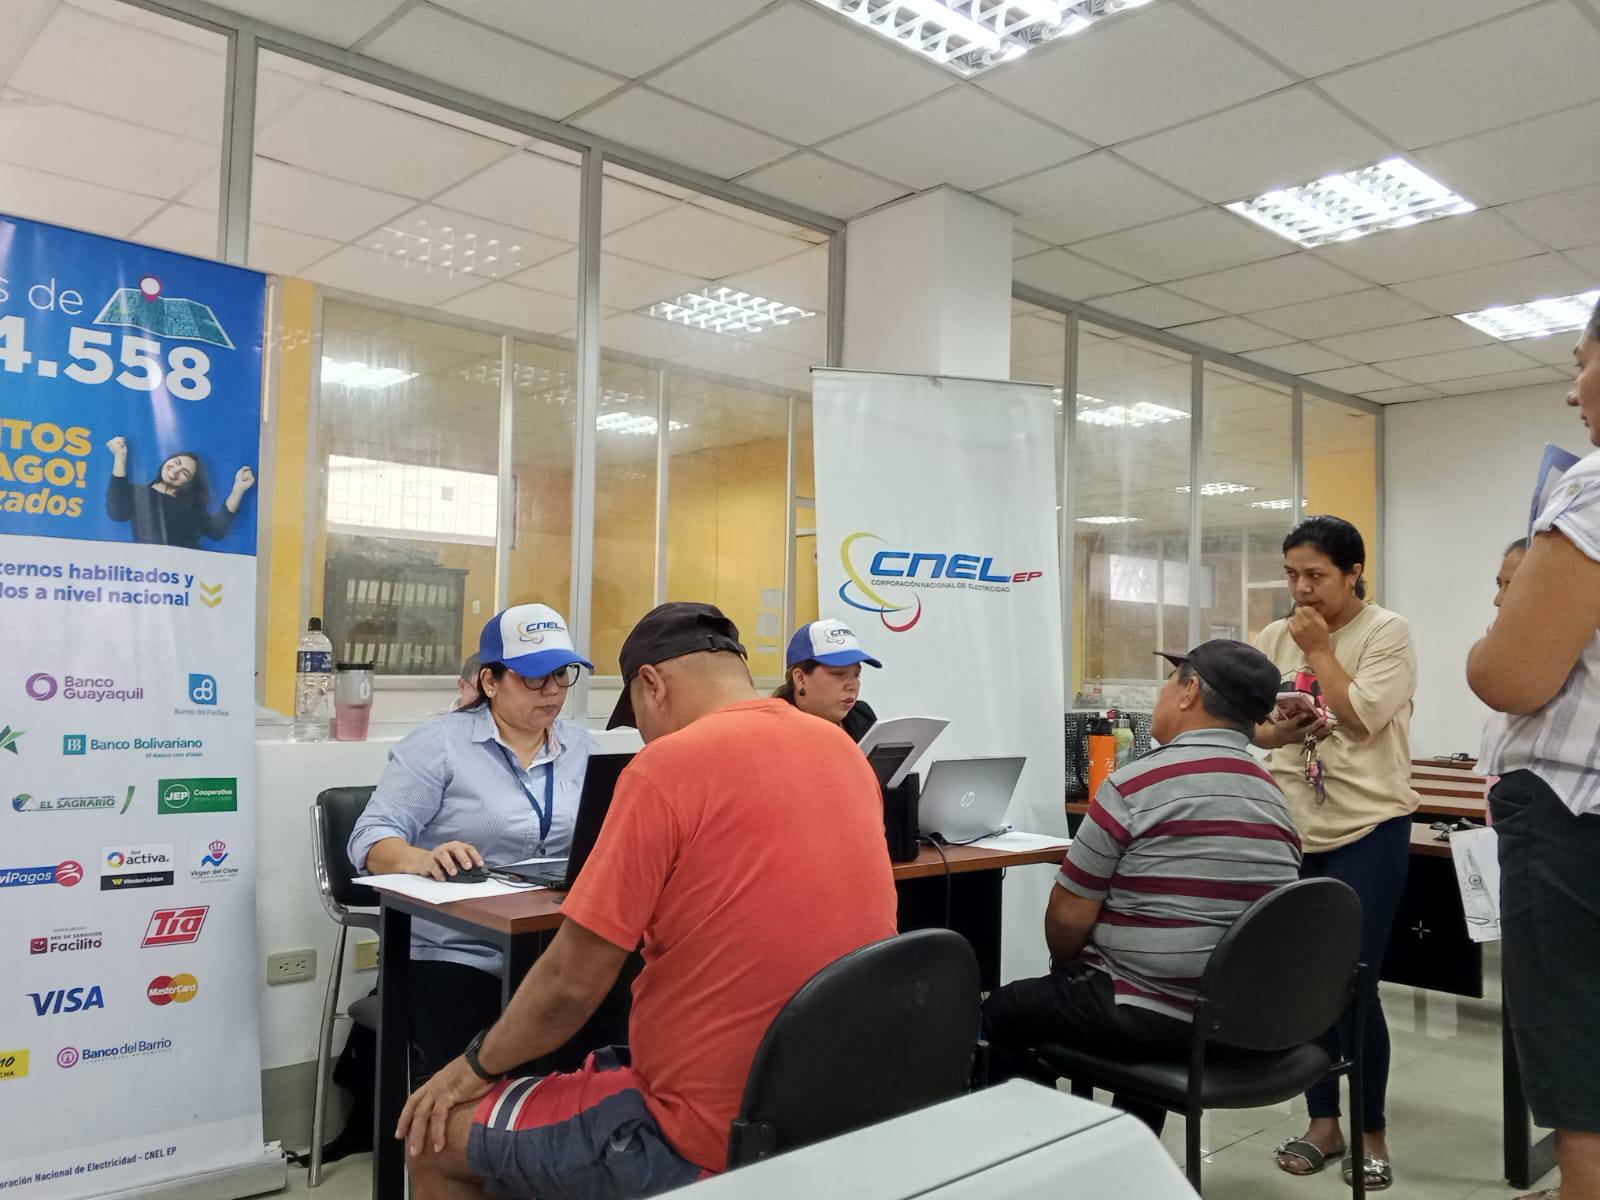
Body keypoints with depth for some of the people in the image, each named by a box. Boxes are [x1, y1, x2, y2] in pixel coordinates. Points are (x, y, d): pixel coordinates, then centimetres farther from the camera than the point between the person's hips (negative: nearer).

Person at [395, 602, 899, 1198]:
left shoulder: (669, 765, -17)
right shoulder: (844, 751, 3)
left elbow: (570, 982, -13)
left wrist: (477, 1065, 4)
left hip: (711, 1143, -8)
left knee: (434, 1139, 11)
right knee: (603, 1067, 31)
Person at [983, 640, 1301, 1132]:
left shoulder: (1136, 785, -17)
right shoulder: (1274, 796, 4)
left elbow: (1068, 917, -14)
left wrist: (1067, 968, 8)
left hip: (1158, 1019, -7)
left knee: (1003, 1015, 15)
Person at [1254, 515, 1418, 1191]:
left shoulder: (1386, 632, -6)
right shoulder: (1274, 639, 6)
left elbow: (1361, 716, -16)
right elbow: (1247, 726, 7)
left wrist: (1319, 649, -11)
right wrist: (1278, 730, -13)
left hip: (1368, 830, -4)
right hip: (1292, 829, 5)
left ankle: (1372, 1132, 18)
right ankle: (1323, 1122, 25)